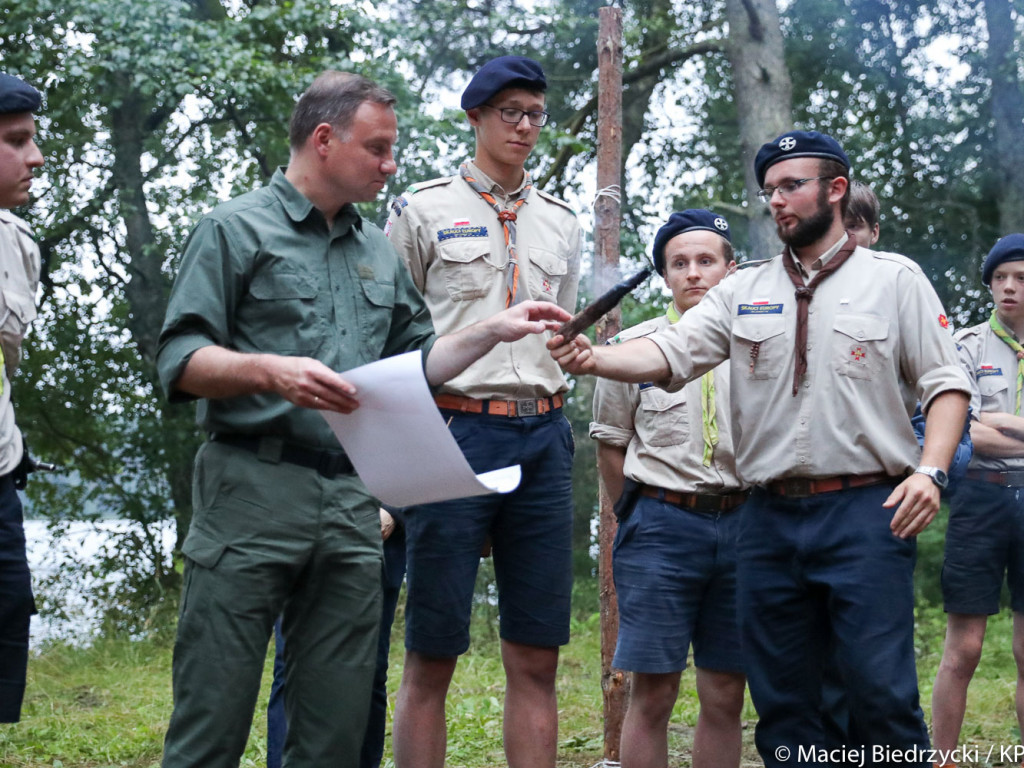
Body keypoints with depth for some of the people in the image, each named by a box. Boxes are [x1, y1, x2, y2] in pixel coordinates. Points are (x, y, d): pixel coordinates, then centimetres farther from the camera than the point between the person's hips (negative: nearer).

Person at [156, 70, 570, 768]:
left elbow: (416, 361, 26)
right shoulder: (236, 230, 2)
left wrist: (495, 330, 14)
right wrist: (270, 371, -21)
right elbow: (180, 361, -6)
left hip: (353, 503, 6)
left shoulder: (379, 252, 21)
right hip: (254, 493, -6)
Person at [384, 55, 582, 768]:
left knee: (536, 661, 3)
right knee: (431, 660, -3)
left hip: (542, 440, 4)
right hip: (453, 432, -4)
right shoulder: (424, 208, 4)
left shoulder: (561, 221, 17)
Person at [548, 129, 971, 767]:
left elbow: (946, 384, 2)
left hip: (868, 511, -4)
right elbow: (669, 354, 1)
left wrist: (931, 470, -13)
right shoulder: (743, 292, 13)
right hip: (770, 518, 4)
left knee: (883, 692, -9)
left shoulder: (895, 278, 5)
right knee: (782, 702, 8)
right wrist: (592, 358, -18)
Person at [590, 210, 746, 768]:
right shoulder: (633, 347, 2)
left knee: (726, 698, 6)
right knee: (652, 694, -3)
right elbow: (610, 445, 12)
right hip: (663, 527, -2)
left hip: (742, 527, 2)